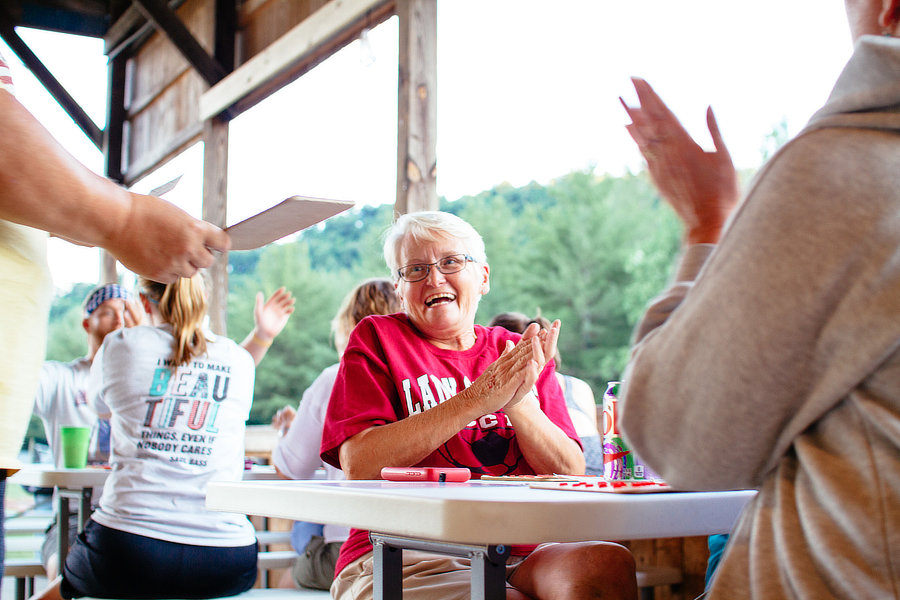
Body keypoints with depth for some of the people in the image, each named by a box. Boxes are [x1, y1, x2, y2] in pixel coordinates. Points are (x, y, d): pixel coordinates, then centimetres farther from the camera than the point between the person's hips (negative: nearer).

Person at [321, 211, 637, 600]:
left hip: (522, 557, 4)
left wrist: (518, 401, -13)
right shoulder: (377, 338, 5)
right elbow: (357, 465, -11)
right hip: (404, 560, -4)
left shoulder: (520, 354, 15)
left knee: (608, 564, -26)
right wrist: (477, 398, -16)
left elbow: (572, 473, 6)